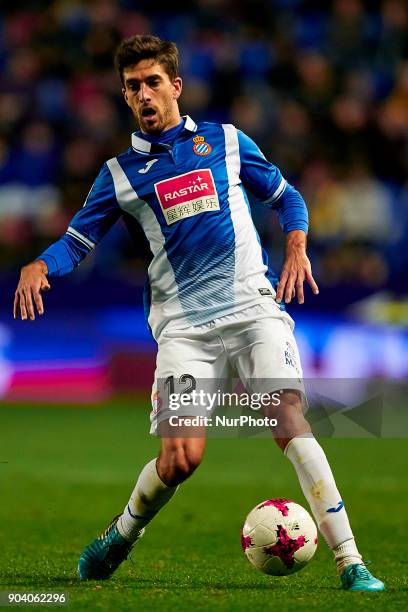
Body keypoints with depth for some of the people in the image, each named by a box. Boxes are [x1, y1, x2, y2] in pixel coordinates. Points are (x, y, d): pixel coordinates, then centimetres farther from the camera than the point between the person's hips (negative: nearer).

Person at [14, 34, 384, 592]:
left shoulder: (227, 141, 12)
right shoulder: (119, 173, 12)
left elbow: (285, 196, 20)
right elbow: (77, 239, 12)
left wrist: (296, 248, 2)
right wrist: (39, 266, -10)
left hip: (254, 306, 0)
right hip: (183, 326, 0)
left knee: (289, 418, -21)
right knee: (180, 457, -13)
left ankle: (351, 565, -21)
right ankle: (121, 536, 20)